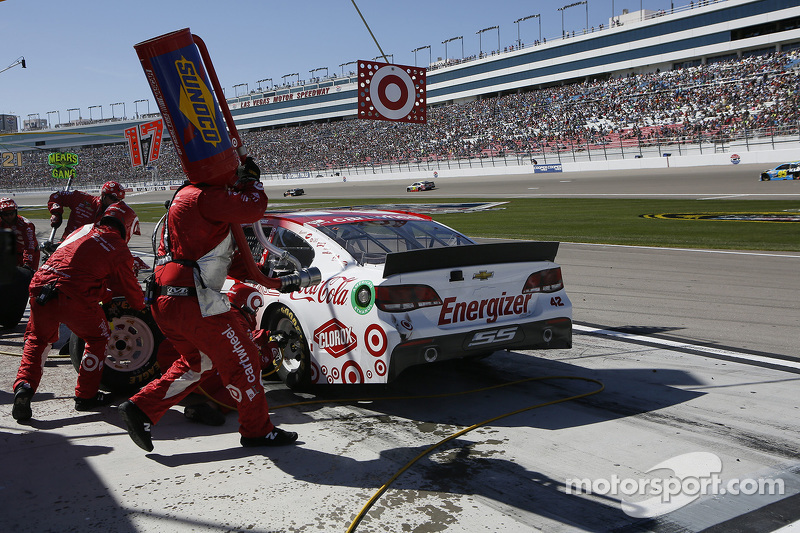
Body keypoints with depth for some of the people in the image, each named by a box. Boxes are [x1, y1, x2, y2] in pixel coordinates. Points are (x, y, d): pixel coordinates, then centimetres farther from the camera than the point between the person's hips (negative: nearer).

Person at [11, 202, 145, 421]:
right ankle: (86, 396, 22)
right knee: (98, 339, 19)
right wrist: (142, 303, 37)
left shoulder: (83, 230, 21)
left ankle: (23, 386, 9)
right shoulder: (120, 250, 4)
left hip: (40, 286, 6)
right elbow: (130, 289, 13)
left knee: (36, 339, 27)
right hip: (74, 297, -5)